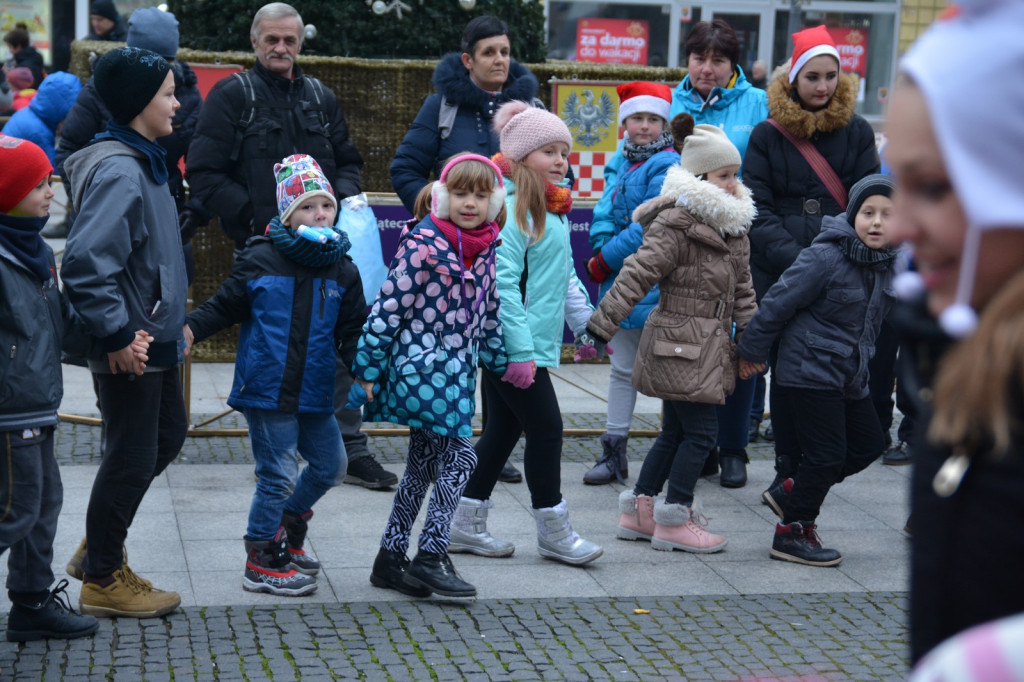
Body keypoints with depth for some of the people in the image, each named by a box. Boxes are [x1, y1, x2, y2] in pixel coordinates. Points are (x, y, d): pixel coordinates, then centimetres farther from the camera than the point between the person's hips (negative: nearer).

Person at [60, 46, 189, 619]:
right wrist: (117, 335, -24)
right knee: (133, 457, 1)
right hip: (128, 347, -10)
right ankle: (102, 579, 18)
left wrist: (173, 315, 20)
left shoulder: (144, 163, 11)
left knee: (169, 435, 21)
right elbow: (86, 264, -29)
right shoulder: (118, 172, -22)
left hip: (155, 339, 10)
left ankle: (99, 547, 33)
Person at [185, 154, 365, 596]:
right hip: (266, 389, -5)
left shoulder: (342, 270, 6)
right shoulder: (261, 260, -6)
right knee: (278, 473, -1)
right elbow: (223, 307, 1)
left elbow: (351, 332, 9)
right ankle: (261, 562, 15)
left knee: (329, 464, 14)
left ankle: (288, 525, 39)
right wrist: (189, 329, -14)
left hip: (314, 393, 5)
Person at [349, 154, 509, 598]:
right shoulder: (423, 244, -14)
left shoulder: (489, 249, 7)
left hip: (457, 373, 8)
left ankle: (390, 559, 21)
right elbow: (389, 306, -14)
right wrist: (368, 369, -13)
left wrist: (501, 362, 24)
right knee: (460, 458, -11)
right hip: (422, 367, -8)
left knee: (422, 465, 12)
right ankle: (431, 556, -1)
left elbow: (489, 313, 20)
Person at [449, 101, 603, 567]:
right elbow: (502, 283, -23)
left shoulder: (553, 209, 15)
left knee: (502, 431, 14)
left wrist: (586, 325, 20)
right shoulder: (510, 209, -17)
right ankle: (554, 534, 10)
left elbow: (565, 276, 24)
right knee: (546, 429, -2)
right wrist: (520, 350, -25)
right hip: (514, 345, -10)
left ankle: (466, 526, 24)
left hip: (536, 344, 10)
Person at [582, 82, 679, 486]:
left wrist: (604, 261, -13)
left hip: (656, 287, -9)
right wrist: (603, 251, -7)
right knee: (622, 369, 13)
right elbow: (604, 214, 13)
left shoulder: (666, 165, -12)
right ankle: (614, 454, 21)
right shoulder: (626, 163, 15)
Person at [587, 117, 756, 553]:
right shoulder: (675, 224, -16)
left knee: (676, 431, 14)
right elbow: (637, 274, -18)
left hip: (707, 345, 9)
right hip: (680, 343, -9)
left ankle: (639, 511, 24)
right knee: (701, 432, -5)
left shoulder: (734, 225, 12)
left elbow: (742, 287, 19)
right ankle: (673, 520, 6)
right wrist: (603, 323, -20)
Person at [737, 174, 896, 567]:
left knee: (867, 444, 13)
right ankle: (791, 533, 10)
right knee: (827, 454, -7)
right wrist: (752, 351, -6)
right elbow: (778, 303, -14)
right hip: (810, 370, -8)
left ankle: (792, 492, 28)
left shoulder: (888, 264, 3)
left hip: (850, 377, 8)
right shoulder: (825, 258, -20)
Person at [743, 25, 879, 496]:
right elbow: (756, 212, -1)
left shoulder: (857, 132, 7)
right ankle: (787, 471, 15)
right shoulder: (767, 136, 5)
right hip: (777, 276, 0)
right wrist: (794, 258, -15)